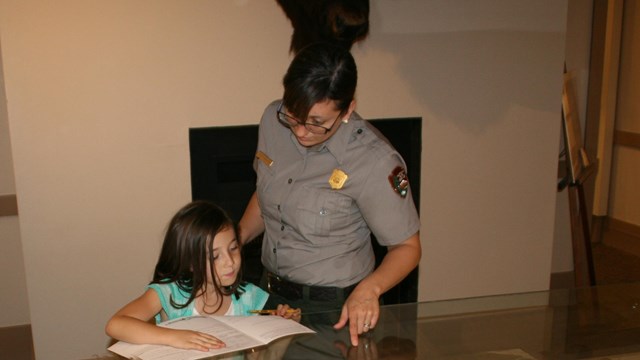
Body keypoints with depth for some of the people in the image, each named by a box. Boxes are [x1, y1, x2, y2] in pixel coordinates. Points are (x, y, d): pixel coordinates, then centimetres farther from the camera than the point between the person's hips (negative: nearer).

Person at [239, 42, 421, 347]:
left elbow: (407, 247, -16)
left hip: (336, 308, -5)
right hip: (270, 290, 6)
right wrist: (236, 238, -7)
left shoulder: (375, 161, -26)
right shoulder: (273, 119, -9)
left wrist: (369, 288, -33)